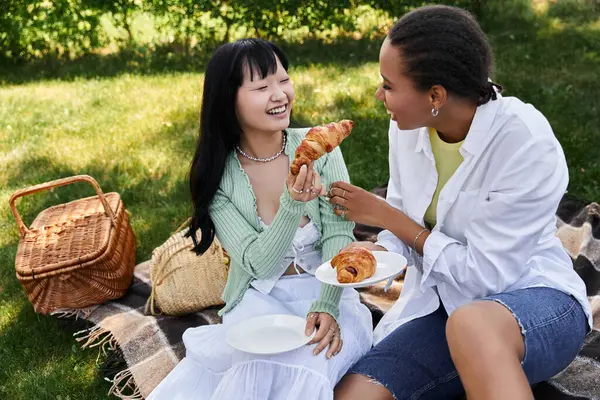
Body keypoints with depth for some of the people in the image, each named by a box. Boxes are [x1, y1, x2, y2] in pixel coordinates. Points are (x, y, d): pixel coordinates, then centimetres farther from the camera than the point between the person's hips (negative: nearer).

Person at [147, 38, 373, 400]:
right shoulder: (218, 177, -7)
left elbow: (339, 236, -8)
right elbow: (259, 264, -15)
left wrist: (326, 305, -25)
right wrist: (293, 204, -33)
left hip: (326, 292, 0)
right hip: (260, 301, 0)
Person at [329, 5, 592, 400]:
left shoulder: (526, 142, -22)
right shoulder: (407, 127, -4)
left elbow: (486, 275, -19)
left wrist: (386, 216, -14)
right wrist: (378, 253, -14)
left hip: (533, 297, -6)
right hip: (442, 304, 7)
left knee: (471, 325, -42)